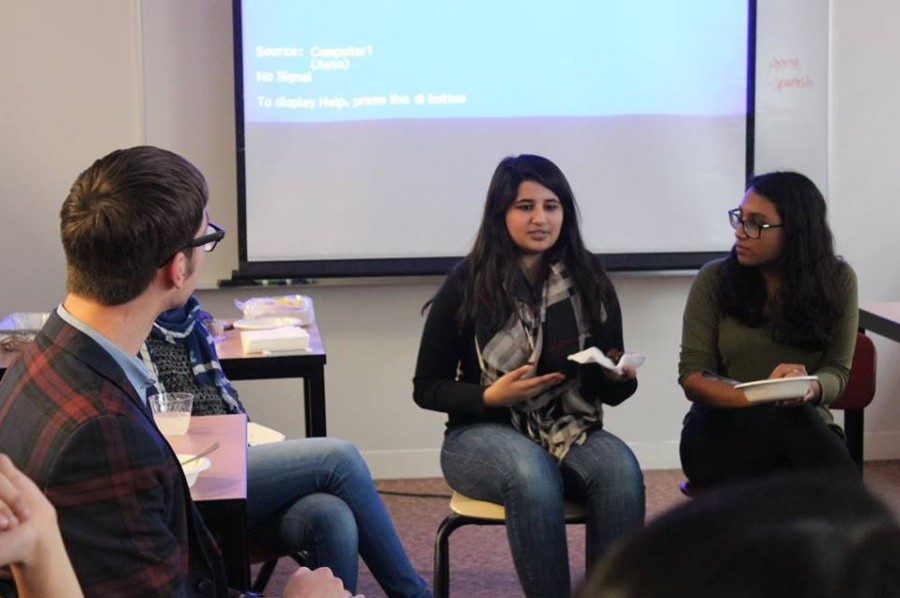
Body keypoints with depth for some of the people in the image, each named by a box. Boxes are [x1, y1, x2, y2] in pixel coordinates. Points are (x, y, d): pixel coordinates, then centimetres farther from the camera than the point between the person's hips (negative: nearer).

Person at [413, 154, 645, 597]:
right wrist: (490, 396, -18)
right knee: (533, 473, -38)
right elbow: (427, 388, -1)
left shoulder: (589, 281, 3)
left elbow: (612, 391, 9)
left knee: (621, 468, -32)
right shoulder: (468, 283, -5)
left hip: (569, 430, 3)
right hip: (482, 434, -2)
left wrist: (621, 376, -15)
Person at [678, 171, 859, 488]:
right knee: (787, 418, -34)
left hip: (804, 427, 0)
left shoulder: (836, 280, -1)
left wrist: (809, 388, -27)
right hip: (719, 431, 0)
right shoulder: (714, 279, -4)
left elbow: (836, 370, -1)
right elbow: (693, 377, -7)